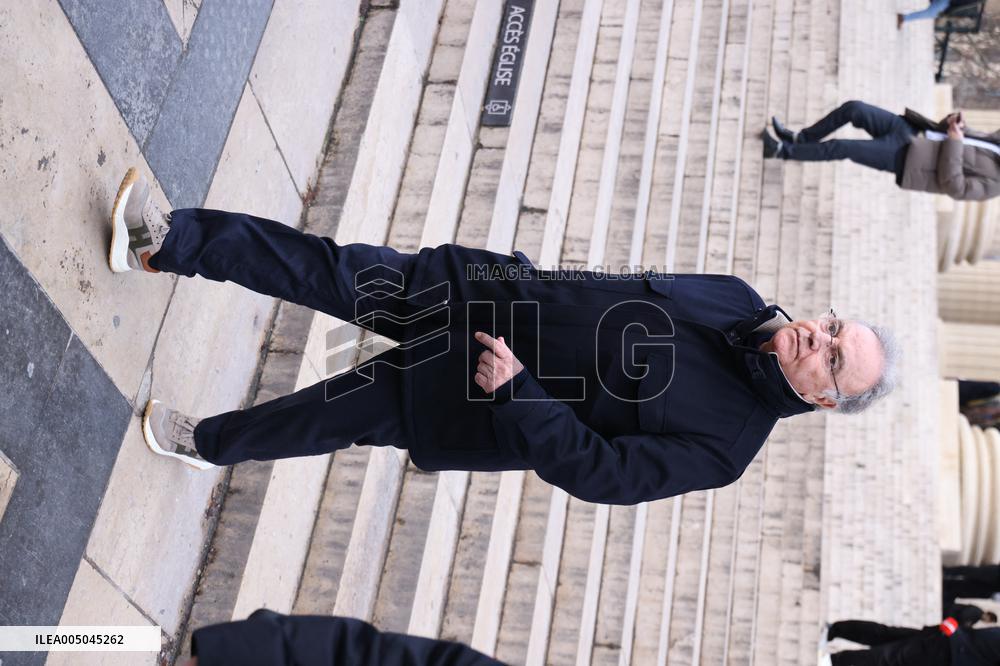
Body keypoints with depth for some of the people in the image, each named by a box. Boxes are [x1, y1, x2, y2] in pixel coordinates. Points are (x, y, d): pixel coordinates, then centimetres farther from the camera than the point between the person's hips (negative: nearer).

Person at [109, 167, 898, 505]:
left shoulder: (725, 443, -17)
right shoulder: (739, 300, 0)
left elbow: (598, 467, -21)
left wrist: (516, 390, -26)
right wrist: (533, 290, 7)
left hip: (500, 409, -4)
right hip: (491, 288, 4)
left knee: (348, 413, -1)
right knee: (334, 270, -6)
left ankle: (211, 442, 27)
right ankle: (167, 242, 4)